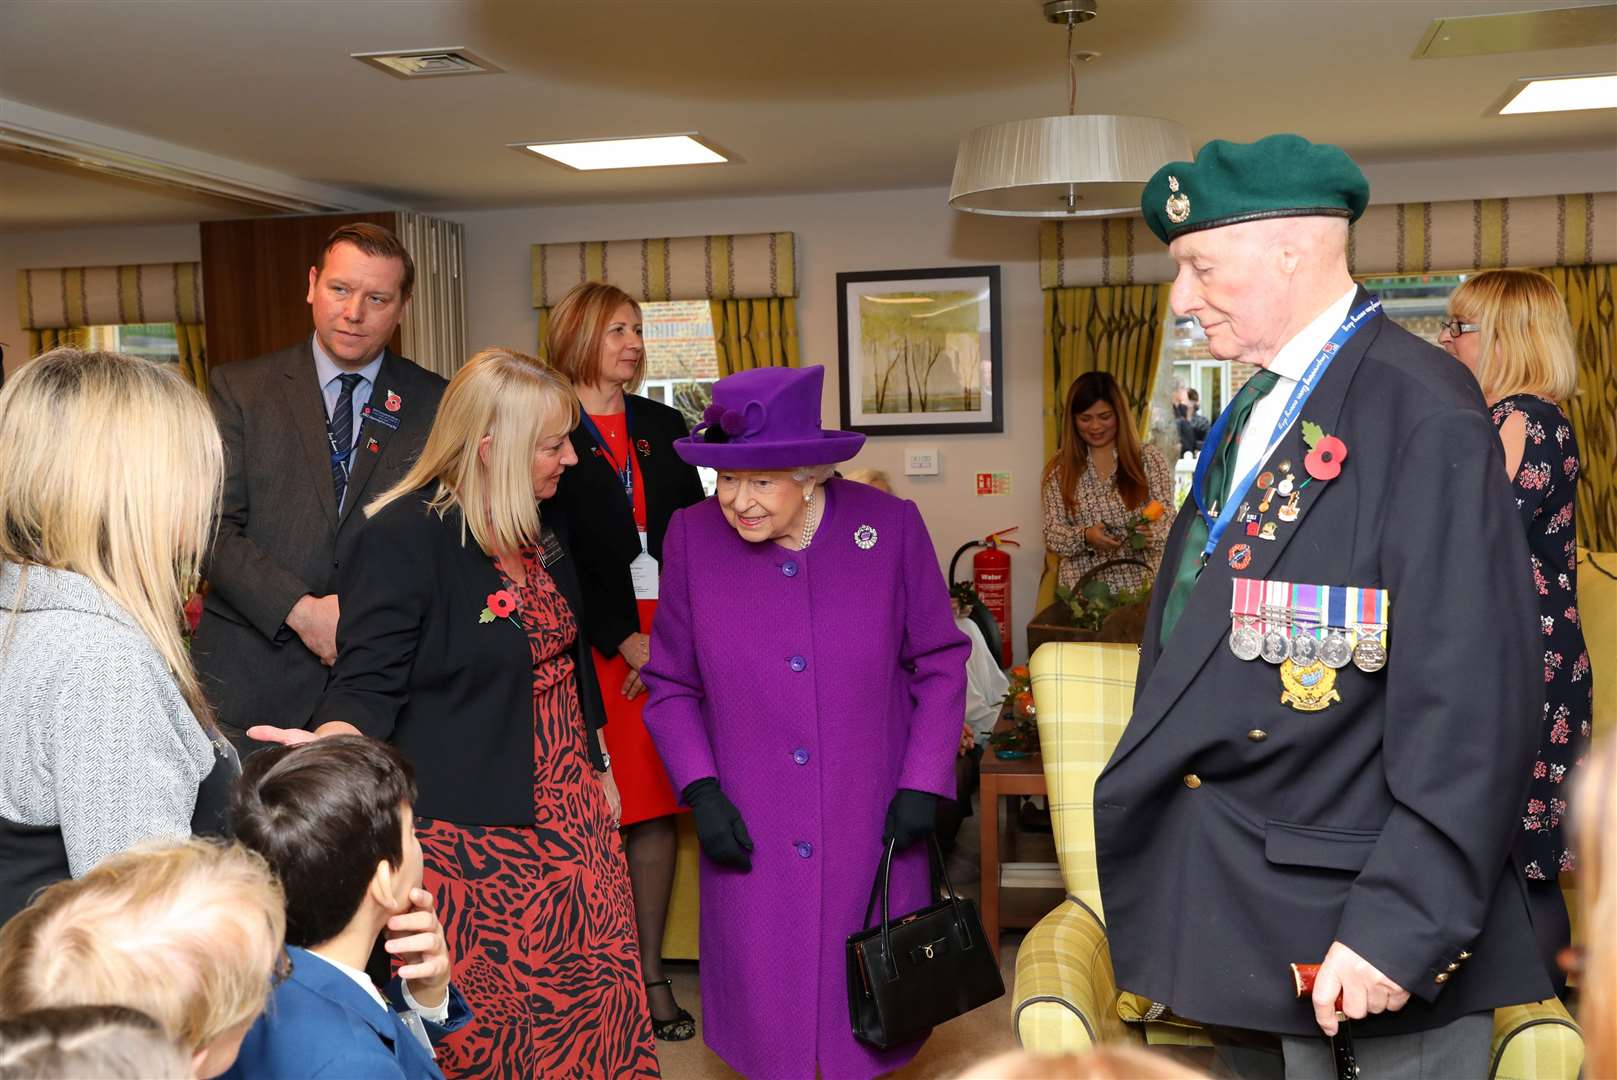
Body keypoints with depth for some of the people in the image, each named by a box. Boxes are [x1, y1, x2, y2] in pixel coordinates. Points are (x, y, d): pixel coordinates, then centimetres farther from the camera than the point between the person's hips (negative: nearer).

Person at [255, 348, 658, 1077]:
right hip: (467, 833, -7)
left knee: (586, 1009, 10)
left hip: (564, 816, 7)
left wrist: (599, 770, 22)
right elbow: (368, 684, -17)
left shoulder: (543, 527, 8)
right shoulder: (402, 537, -16)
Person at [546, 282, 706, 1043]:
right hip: (588, 639, -4)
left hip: (666, 635, 4)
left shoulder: (662, 426, 14)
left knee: (657, 805, 5)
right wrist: (622, 639, -11)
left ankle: (651, 973, 14)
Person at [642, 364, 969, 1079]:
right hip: (750, 833, 1)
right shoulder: (693, 538, -5)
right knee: (764, 1000, 9)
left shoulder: (890, 527, -7)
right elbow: (670, 684, 4)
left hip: (871, 830, 0)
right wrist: (701, 791, -6)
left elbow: (940, 664, 2)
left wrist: (924, 783, -4)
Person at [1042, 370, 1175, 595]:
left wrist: (1152, 533, -25)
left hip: (1141, 585, 0)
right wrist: (1085, 537, -21)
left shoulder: (1149, 459, 1)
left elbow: (1168, 519, -3)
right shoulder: (1059, 469, 2)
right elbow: (1052, 534, -1)